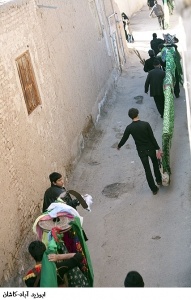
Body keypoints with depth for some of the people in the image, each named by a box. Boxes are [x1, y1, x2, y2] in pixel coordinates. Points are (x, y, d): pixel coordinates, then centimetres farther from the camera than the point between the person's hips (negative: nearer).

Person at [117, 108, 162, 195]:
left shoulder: (129, 128, -11)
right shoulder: (146, 124, -16)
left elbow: (124, 139, 1)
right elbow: (152, 138, -14)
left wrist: (119, 146, 21)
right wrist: (158, 149, -8)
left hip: (141, 151, 1)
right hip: (150, 148, -1)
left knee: (147, 170, 11)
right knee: (155, 164, 26)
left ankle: (154, 189, 17)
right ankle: (159, 180, 42)